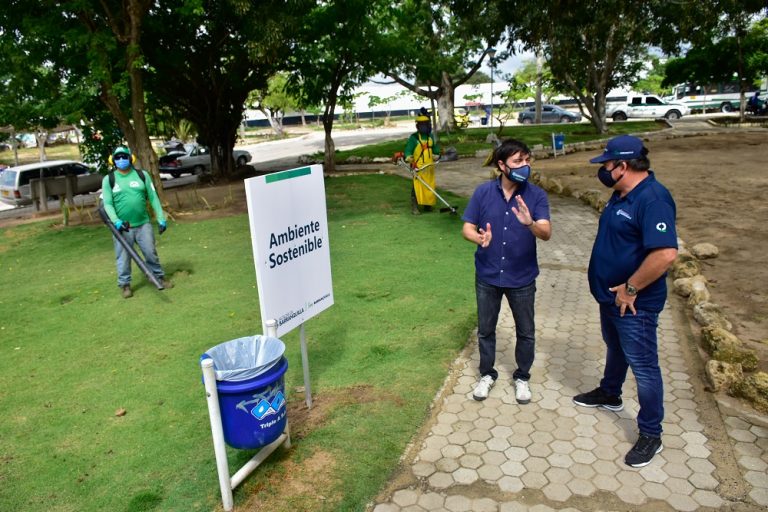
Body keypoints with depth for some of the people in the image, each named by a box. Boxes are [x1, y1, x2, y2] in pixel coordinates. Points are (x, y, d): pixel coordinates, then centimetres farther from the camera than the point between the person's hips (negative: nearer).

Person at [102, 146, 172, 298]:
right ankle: (125, 284, 19)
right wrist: (116, 221, -21)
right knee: (123, 258, 6)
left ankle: (160, 277, 21)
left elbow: (153, 198, 4)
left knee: (151, 253, 6)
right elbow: (107, 204, -5)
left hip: (143, 224, 1)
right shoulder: (108, 179, 1)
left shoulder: (142, 175, 4)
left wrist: (161, 218, -1)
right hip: (122, 227, -1)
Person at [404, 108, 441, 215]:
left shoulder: (431, 137, 12)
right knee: (417, 186, -9)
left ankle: (428, 204, 26)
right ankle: (414, 207, -3)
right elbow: (408, 150, -13)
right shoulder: (414, 137, -5)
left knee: (430, 186, 11)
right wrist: (409, 159, -29)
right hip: (418, 167, -6)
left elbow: (436, 149, 21)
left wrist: (436, 156, 4)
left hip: (429, 167, 6)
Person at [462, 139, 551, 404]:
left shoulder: (536, 195, -11)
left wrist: (530, 223, -44)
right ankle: (487, 374, 38)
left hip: (522, 278, 0)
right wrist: (478, 238, -29)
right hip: (487, 276, 1)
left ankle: (522, 377, 38)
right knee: (485, 330, 16)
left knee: (526, 332, 15)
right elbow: (467, 227, -6)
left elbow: (546, 233, -21)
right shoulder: (483, 192, -9)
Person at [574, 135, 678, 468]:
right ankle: (609, 394, 50)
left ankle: (650, 435, 19)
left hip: (634, 303, -10)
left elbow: (665, 254, -35)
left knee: (643, 366, 4)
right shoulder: (623, 193, 5)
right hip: (611, 295, 10)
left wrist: (631, 289, -24)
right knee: (615, 349, 28)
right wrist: (613, 289, 14)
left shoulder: (652, 199, -26)